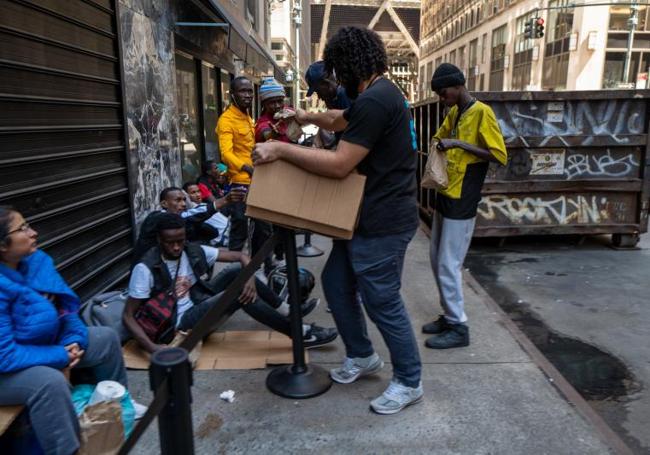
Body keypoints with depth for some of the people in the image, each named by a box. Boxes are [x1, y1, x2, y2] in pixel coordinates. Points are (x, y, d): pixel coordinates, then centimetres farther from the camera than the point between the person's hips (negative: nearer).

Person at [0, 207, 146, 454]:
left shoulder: (36, 261, -9)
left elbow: (65, 305, 0)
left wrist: (74, 341, -15)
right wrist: (60, 357, -23)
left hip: (43, 343, 9)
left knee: (106, 338, 7)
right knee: (50, 381, -36)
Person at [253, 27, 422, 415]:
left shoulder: (374, 101, -21)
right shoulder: (379, 94, 13)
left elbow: (339, 165, -23)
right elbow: (341, 120, 34)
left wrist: (281, 150, -17)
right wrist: (309, 117, 34)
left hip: (382, 223, -10)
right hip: (367, 217, 10)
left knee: (383, 302, 1)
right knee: (337, 283, 17)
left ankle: (409, 383, 21)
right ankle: (362, 356, 35)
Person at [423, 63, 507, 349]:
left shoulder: (482, 113, -13)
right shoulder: (453, 113, 12)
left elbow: (500, 156, -18)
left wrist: (459, 144, -22)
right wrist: (440, 146, 7)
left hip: (462, 202, -9)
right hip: (445, 196, 9)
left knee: (449, 266, -5)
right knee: (437, 262, 13)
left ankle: (459, 328, 8)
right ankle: (449, 316, 25)